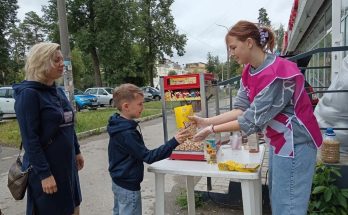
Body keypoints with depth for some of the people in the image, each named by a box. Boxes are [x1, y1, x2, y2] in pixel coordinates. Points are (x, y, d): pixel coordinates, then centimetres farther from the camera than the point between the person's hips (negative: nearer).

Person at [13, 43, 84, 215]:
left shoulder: (58, 91, 7)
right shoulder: (28, 94, -16)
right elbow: (30, 139, -20)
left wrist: (76, 151, 16)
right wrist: (44, 174, -20)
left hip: (66, 164, 7)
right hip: (46, 167, -7)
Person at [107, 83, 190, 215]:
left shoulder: (120, 125, 1)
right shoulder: (126, 134, -29)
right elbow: (148, 157, -28)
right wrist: (174, 142, -32)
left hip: (120, 181, 9)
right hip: (128, 185, -9)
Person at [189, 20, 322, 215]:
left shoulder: (278, 74, -26)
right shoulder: (249, 72, 3)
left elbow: (253, 120, -25)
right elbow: (241, 109, -2)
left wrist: (213, 130, -19)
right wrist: (206, 121, -10)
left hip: (295, 142, -9)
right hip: (279, 141, 9)